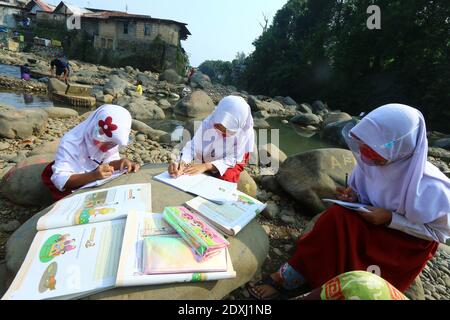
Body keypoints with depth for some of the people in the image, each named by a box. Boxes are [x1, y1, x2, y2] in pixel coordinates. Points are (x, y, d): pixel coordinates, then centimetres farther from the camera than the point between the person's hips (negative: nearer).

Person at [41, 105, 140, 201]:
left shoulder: (109, 140, -15)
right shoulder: (70, 144, -31)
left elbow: (109, 161, -6)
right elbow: (60, 180, -36)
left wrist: (122, 162, -30)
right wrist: (93, 175, -52)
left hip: (93, 182, 5)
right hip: (70, 185, -5)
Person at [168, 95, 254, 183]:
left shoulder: (244, 130, -31)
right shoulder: (208, 123, -30)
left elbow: (233, 159, -28)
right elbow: (193, 146, -29)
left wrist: (205, 166, -39)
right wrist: (182, 163, -50)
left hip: (233, 162, -2)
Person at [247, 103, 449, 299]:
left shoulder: (431, 187, -27)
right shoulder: (371, 161, -13)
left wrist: (391, 219, -26)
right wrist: (354, 198, -18)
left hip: (408, 242, -4)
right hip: (375, 222, 4)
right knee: (339, 216, -29)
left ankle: (289, 278, -14)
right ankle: (288, 276, -22)